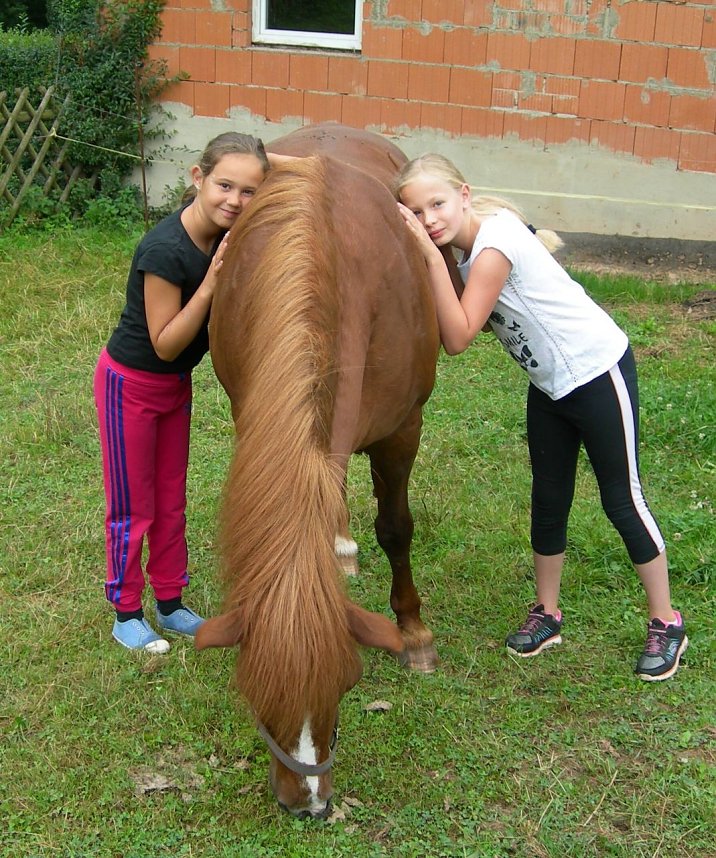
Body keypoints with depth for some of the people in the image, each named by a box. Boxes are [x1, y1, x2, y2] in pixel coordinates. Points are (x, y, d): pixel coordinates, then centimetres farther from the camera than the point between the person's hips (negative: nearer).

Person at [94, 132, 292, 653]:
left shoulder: (227, 235, -11)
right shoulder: (166, 250, -31)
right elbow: (165, 344, -25)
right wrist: (211, 282, -33)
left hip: (176, 383, 7)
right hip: (131, 384, -7)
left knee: (171, 500, 17)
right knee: (133, 507, 8)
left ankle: (170, 604, 32)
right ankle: (127, 614, 24)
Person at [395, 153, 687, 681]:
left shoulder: (494, 244, -24)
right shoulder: (461, 249, 2)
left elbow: (459, 337, -28)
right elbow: (452, 331, -3)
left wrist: (434, 260, -29)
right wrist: (433, 260, -9)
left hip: (599, 371, -8)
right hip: (549, 385, 9)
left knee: (622, 500, 1)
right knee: (548, 499, 13)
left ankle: (666, 623, 15)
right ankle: (548, 613, 28)